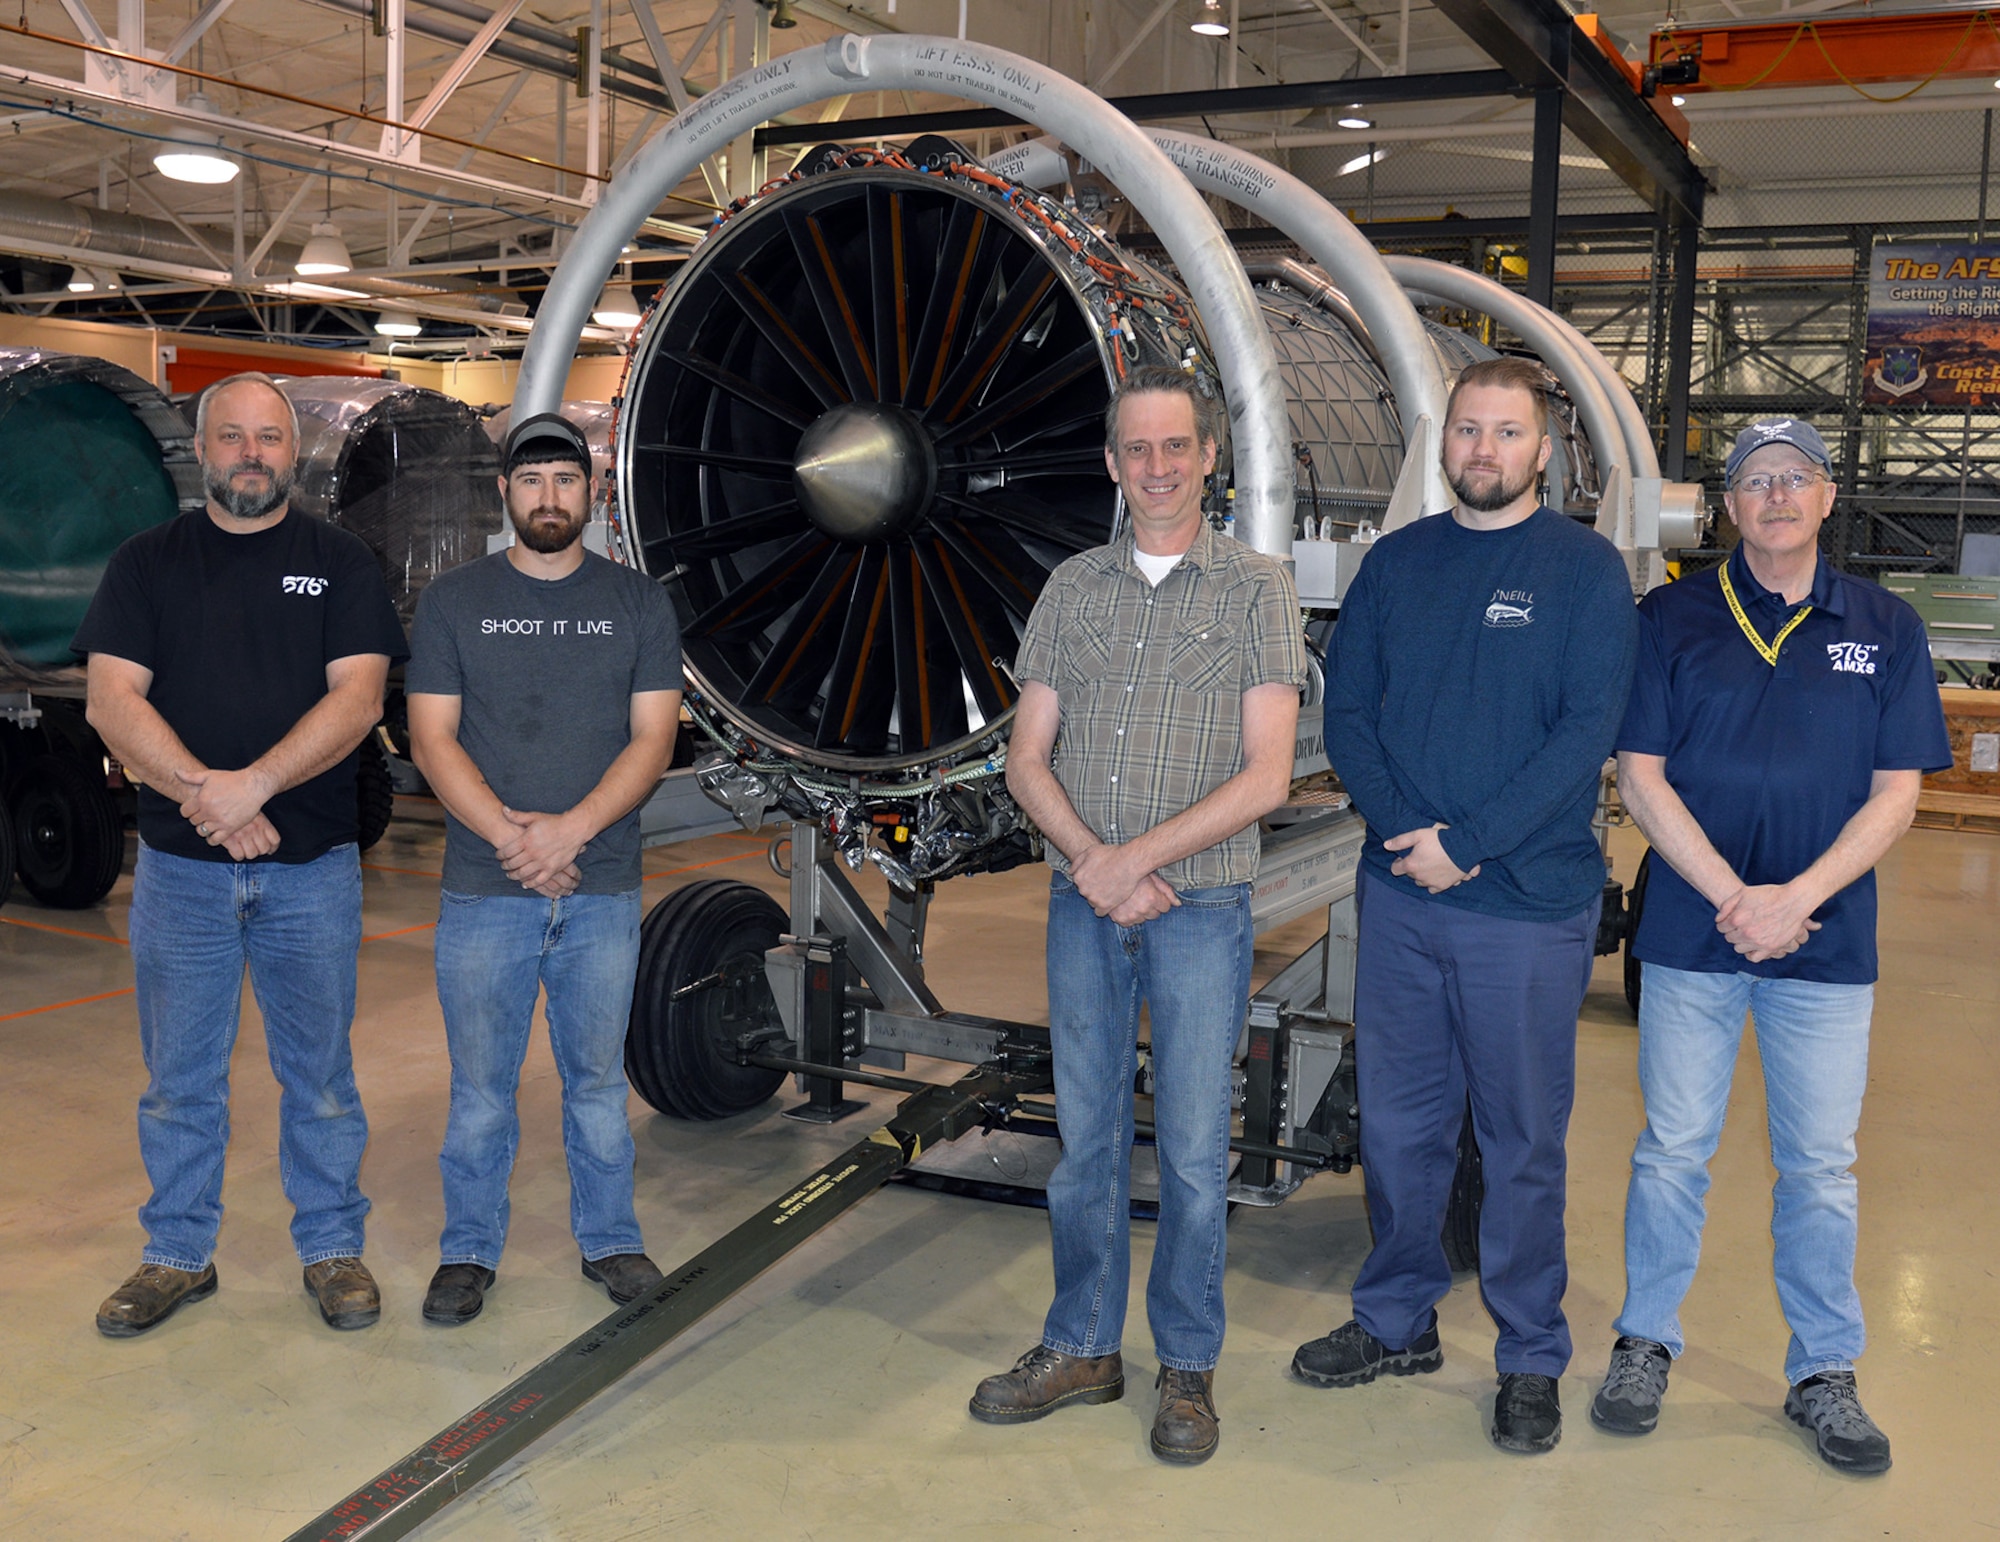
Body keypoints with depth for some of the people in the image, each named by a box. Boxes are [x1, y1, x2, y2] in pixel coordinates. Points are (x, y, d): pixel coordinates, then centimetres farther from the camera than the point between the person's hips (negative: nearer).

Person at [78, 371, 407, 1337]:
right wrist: (203, 795, -17)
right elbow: (111, 698, -4)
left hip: (312, 866, -1)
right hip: (179, 867, 1)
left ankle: (331, 1248, 22)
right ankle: (177, 1255, 25)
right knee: (179, 1077, 10)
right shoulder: (146, 563, 7)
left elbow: (357, 697, -7)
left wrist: (250, 785, -18)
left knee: (319, 1073, 8)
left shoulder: (340, 563, 5)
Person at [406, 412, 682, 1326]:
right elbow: (432, 740, -1)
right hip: (482, 891, 0)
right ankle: (469, 1251, 21)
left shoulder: (638, 603, 6)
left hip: (602, 889, 1)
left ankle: (609, 1240, 25)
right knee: (480, 1084, 7)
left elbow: (652, 738, -1)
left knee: (598, 1078, 11)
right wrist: (507, 835, -15)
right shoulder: (452, 602, 5)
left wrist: (571, 828, -15)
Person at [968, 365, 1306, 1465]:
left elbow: (1264, 776, -9)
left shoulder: (1256, 591, -2)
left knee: (1192, 1149, 5)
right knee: (1085, 1138, 12)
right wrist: (1088, 858, -10)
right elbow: (1027, 757, 6)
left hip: (1199, 907, -3)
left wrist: (1139, 857, -14)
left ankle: (1186, 1368, 21)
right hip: (1081, 905, 3)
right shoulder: (1072, 588, 9)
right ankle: (1082, 1349, 26)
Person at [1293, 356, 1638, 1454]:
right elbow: (1347, 712, 5)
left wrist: (1464, 843, -17)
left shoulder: (1585, 569, -3)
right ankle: (1397, 1321, 32)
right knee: (1397, 1123, 13)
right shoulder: (1397, 562, 9)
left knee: (1523, 1141, 7)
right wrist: (1405, 830, -11)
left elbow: (1586, 731, -11)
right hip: (1398, 895, 4)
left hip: (1529, 907, -3)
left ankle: (1531, 1359, 23)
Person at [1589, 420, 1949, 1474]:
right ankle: (1645, 1343, 24)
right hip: (1691, 929, -1)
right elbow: (1639, 776, -3)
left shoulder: (1884, 627, 5)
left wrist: (1797, 898, -12)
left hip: (1827, 941, 1)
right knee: (1673, 1151, 8)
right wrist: (1731, 897, -13)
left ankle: (1823, 1373, 24)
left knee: (1821, 1166, 9)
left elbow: (1895, 794, 1)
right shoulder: (1675, 618, 1)